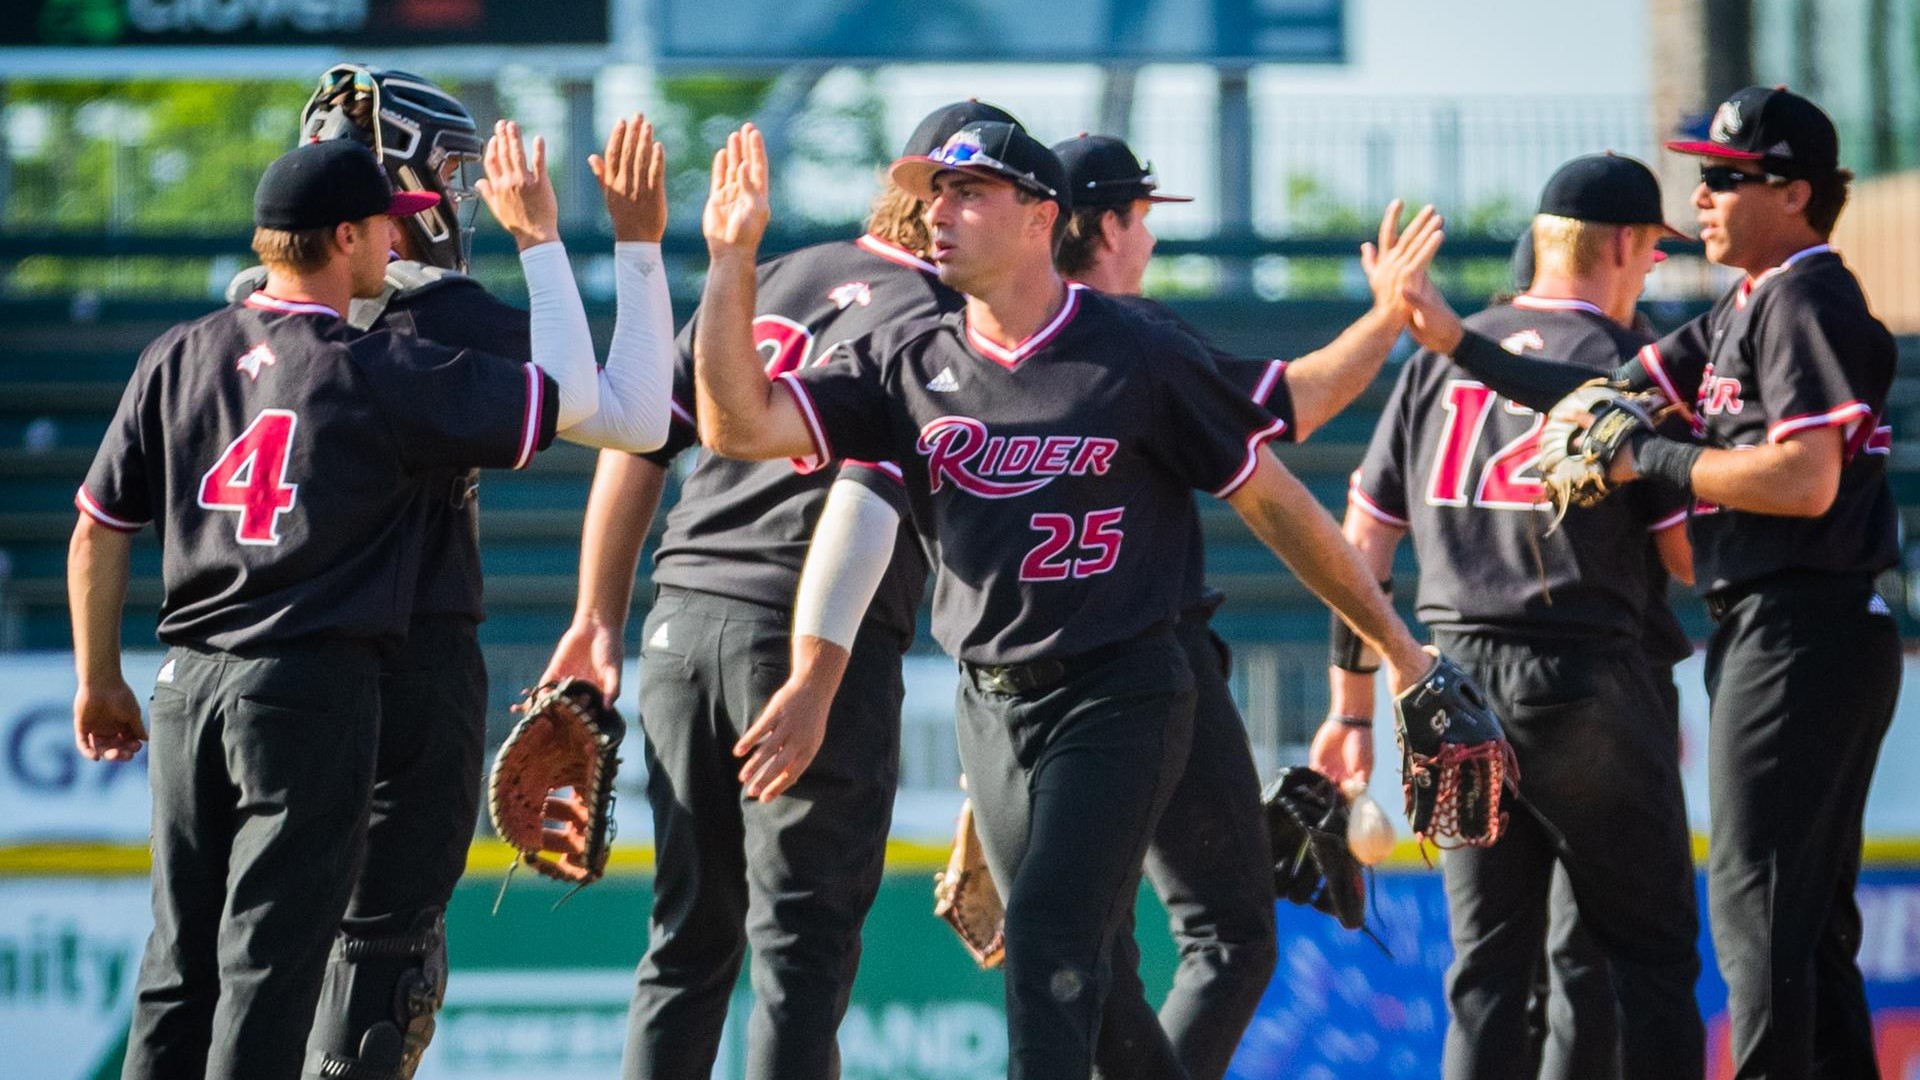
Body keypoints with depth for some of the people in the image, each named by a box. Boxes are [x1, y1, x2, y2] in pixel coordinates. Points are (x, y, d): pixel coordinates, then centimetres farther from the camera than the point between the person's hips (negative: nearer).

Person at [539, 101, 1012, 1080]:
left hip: (681, 622, 6)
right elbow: (864, 499, -19)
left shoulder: (771, 280, 15)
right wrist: (813, 685, -24)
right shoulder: (934, 324, -6)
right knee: (803, 943, -1)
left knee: (688, 937, 14)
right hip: (817, 640, -6)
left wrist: (600, 620, 19)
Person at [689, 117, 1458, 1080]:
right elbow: (739, 424, -5)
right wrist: (732, 258, -14)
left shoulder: (1141, 359, -7)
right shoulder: (909, 363, 4)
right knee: (1079, 970, 11)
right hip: (990, 705, 5)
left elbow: (1274, 503, 0)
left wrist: (1395, 646, 2)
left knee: (1051, 938, -19)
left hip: (1118, 701, -5)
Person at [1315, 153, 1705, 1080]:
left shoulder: (1440, 354, 11)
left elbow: (1362, 539, 11)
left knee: (1487, 966, 8)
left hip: (1455, 684, 5)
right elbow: (1689, 556, -5)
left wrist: (1351, 706, 15)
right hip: (1585, 682, -4)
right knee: (1650, 951, 3)